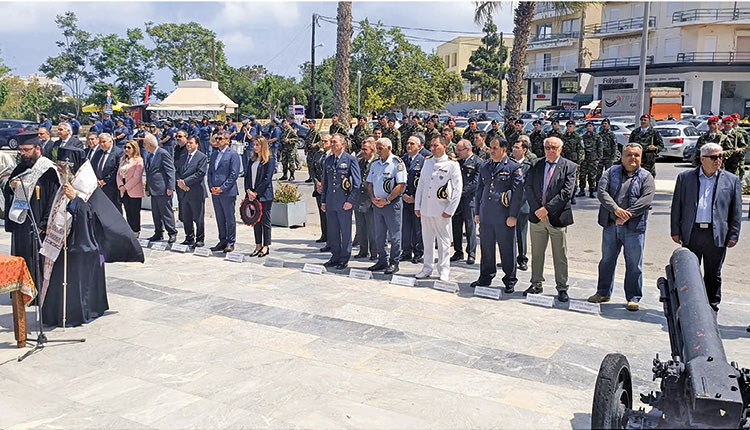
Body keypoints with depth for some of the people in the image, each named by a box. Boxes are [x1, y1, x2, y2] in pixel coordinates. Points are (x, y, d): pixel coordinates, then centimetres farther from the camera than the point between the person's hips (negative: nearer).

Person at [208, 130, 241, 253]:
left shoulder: (233, 154, -5)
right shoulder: (214, 154, 16)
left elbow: (234, 174, -11)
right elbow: (210, 171, 18)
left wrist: (222, 188, -14)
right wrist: (211, 187, 2)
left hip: (227, 192, -6)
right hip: (215, 192, 7)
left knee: (230, 219, -1)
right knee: (220, 219, 12)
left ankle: (230, 243, 7)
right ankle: (222, 241, 20)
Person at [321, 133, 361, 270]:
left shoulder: (351, 160, -4)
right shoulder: (328, 160, 13)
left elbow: (357, 183, -7)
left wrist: (351, 201, -12)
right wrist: (323, 201, 14)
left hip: (344, 202, -5)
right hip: (330, 202, 5)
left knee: (345, 232, 3)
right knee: (332, 232, 11)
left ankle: (344, 259, 14)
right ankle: (335, 257, 23)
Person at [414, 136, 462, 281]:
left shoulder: (452, 164, -4)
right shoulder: (427, 162, 11)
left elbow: (457, 189, -5)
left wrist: (449, 210, -9)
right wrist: (417, 206, 9)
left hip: (441, 210, -5)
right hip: (425, 209, 5)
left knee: (443, 241, 3)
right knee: (427, 239, 12)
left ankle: (444, 271, 13)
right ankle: (427, 268, 23)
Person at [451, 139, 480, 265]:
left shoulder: (477, 162, -5)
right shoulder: (458, 161, 13)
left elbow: (475, 182, -11)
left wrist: (462, 191, -16)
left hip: (469, 199, -6)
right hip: (456, 198, 6)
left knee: (470, 226, -1)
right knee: (456, 226, 9)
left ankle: (471, 254, 7)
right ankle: (458, 252, 19)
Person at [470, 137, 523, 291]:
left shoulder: (514, 168, -2)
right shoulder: (484, 167, 14)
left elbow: (518, 193, -5)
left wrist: (513, 215, -10)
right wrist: (477, 212, 15)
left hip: (504, 217, -5)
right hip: (485, 216, 5)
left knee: (507, 249, 2)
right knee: (486, 248, 11)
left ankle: (510, 281, 14)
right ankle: (485, 277, 25)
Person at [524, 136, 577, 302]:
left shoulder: (569, 167, -2)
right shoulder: (536, 166, 8)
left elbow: (566, 192, -11)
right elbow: (528, 188, 2)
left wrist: (547, 208, -16)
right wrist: (537, 209, -11)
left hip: (557, 217, -3)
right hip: (536, 216, 3)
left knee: (560, 255, 5)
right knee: (536, 253, 11)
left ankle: (562, 288, 16)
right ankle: (536, 284, 23)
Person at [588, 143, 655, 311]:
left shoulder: (646, 177, 5)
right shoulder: (612, 172, 9)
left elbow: (646, 199, -10)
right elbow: (602, 192, -5)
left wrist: (627, 214, -20)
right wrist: (616, 209, -20)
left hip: (634, 227, -2)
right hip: (610, 225, 2)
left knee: (634, 264, 2)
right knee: (607, 260, 12)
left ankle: (633, 298, 14)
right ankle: (603, 293, 26)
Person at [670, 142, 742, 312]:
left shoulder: (731, 180, 6)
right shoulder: (685, 177, 6)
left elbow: (736, 211, 7)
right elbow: (676, 206, 7)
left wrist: (733, 235, 1)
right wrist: (675, 231, 3)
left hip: (717, 235, 0)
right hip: (691, 233, 0)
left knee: (713, 275, 9)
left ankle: (711, 308, 22)